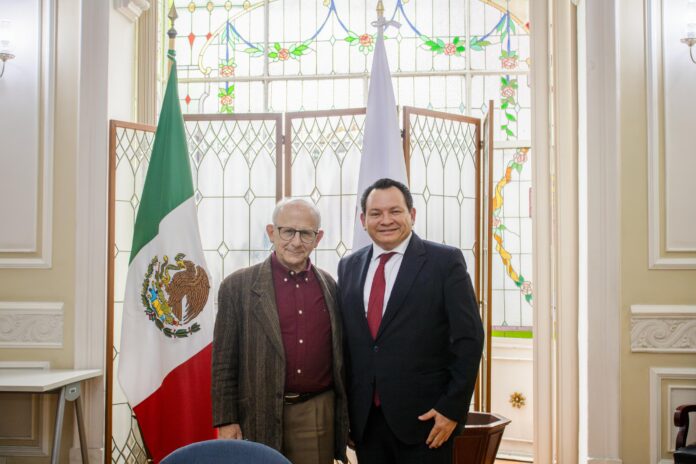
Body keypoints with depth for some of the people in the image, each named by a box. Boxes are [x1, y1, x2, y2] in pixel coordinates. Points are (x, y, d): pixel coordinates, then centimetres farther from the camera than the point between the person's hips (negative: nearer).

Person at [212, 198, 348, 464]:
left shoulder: (331, 287, 6)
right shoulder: (238, 286, -2)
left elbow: (340, 357, 13)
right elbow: (224, 362, -1)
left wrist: (345, 417, 12)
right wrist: (226, 421, -5)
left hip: (319, 418, 2)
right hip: (261, 419, -2)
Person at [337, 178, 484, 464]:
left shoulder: (445, 261, -4)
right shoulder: (349, 266, 9)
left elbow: (469, 339, -6)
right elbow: (345, 340, 12)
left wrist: (452, 408, -10)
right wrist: (345, 408, 8)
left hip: (424, 418, -4)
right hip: (364, 418, 4)